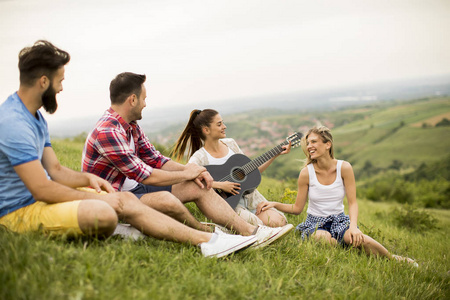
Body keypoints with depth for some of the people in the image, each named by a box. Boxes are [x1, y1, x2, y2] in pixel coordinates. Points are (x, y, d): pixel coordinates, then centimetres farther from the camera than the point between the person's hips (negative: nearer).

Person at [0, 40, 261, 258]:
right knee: (103, 213, -35)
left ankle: (207, 240, -6)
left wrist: (88, 179, -4)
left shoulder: (35, 117, 13)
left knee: (126, 201, -3)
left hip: (40, 199, 10)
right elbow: (41, 189, -26)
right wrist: (94, 197, -16)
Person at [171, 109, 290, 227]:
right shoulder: (199, 158, -10)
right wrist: (220, 185, -27)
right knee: (256, 226, -29)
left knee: (278, 222, -15)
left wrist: (275, 155, 11)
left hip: (250, 196, 6)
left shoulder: (230, 143, 10)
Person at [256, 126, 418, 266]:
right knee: (323, 238, -38)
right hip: (315, 222, 0)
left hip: (339, 220, 1)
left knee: (358, 238, -33)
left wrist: (353, 226, -25)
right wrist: (274, 204, -16)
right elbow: (297, 208, 0)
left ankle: (394, 259, -9)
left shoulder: (344, 168, -7)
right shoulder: (306, 173, -7)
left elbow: (352, 202, -7)